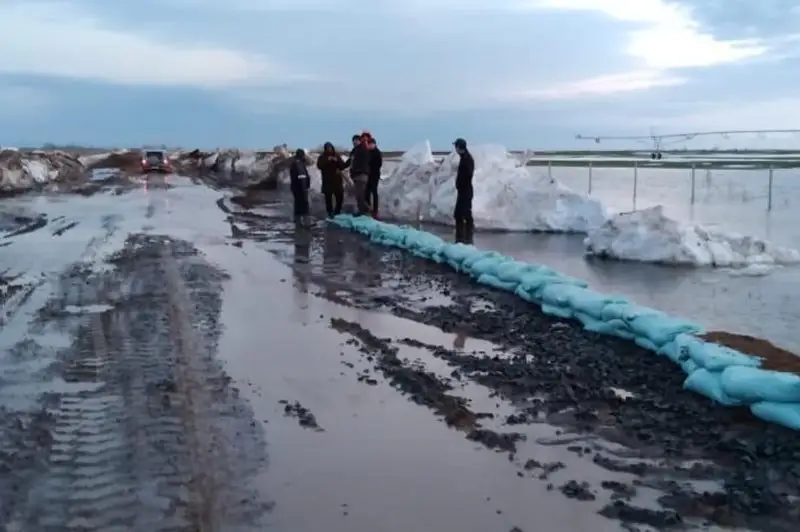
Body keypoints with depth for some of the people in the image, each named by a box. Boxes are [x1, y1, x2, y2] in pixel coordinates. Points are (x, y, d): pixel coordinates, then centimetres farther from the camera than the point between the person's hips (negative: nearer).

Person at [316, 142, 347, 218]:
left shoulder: (336, 155, 9)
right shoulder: (322, 157, 4)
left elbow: (342, 166, 1)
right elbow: (319, 166, -13)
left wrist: (337, 161, -17)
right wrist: (327, 160, -23)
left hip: (337, 181, 2)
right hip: (327, 181, -2)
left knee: (340, 197, 1)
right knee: (328, 198, -5)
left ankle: (337, 212, 18)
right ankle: (330, 213, 2)